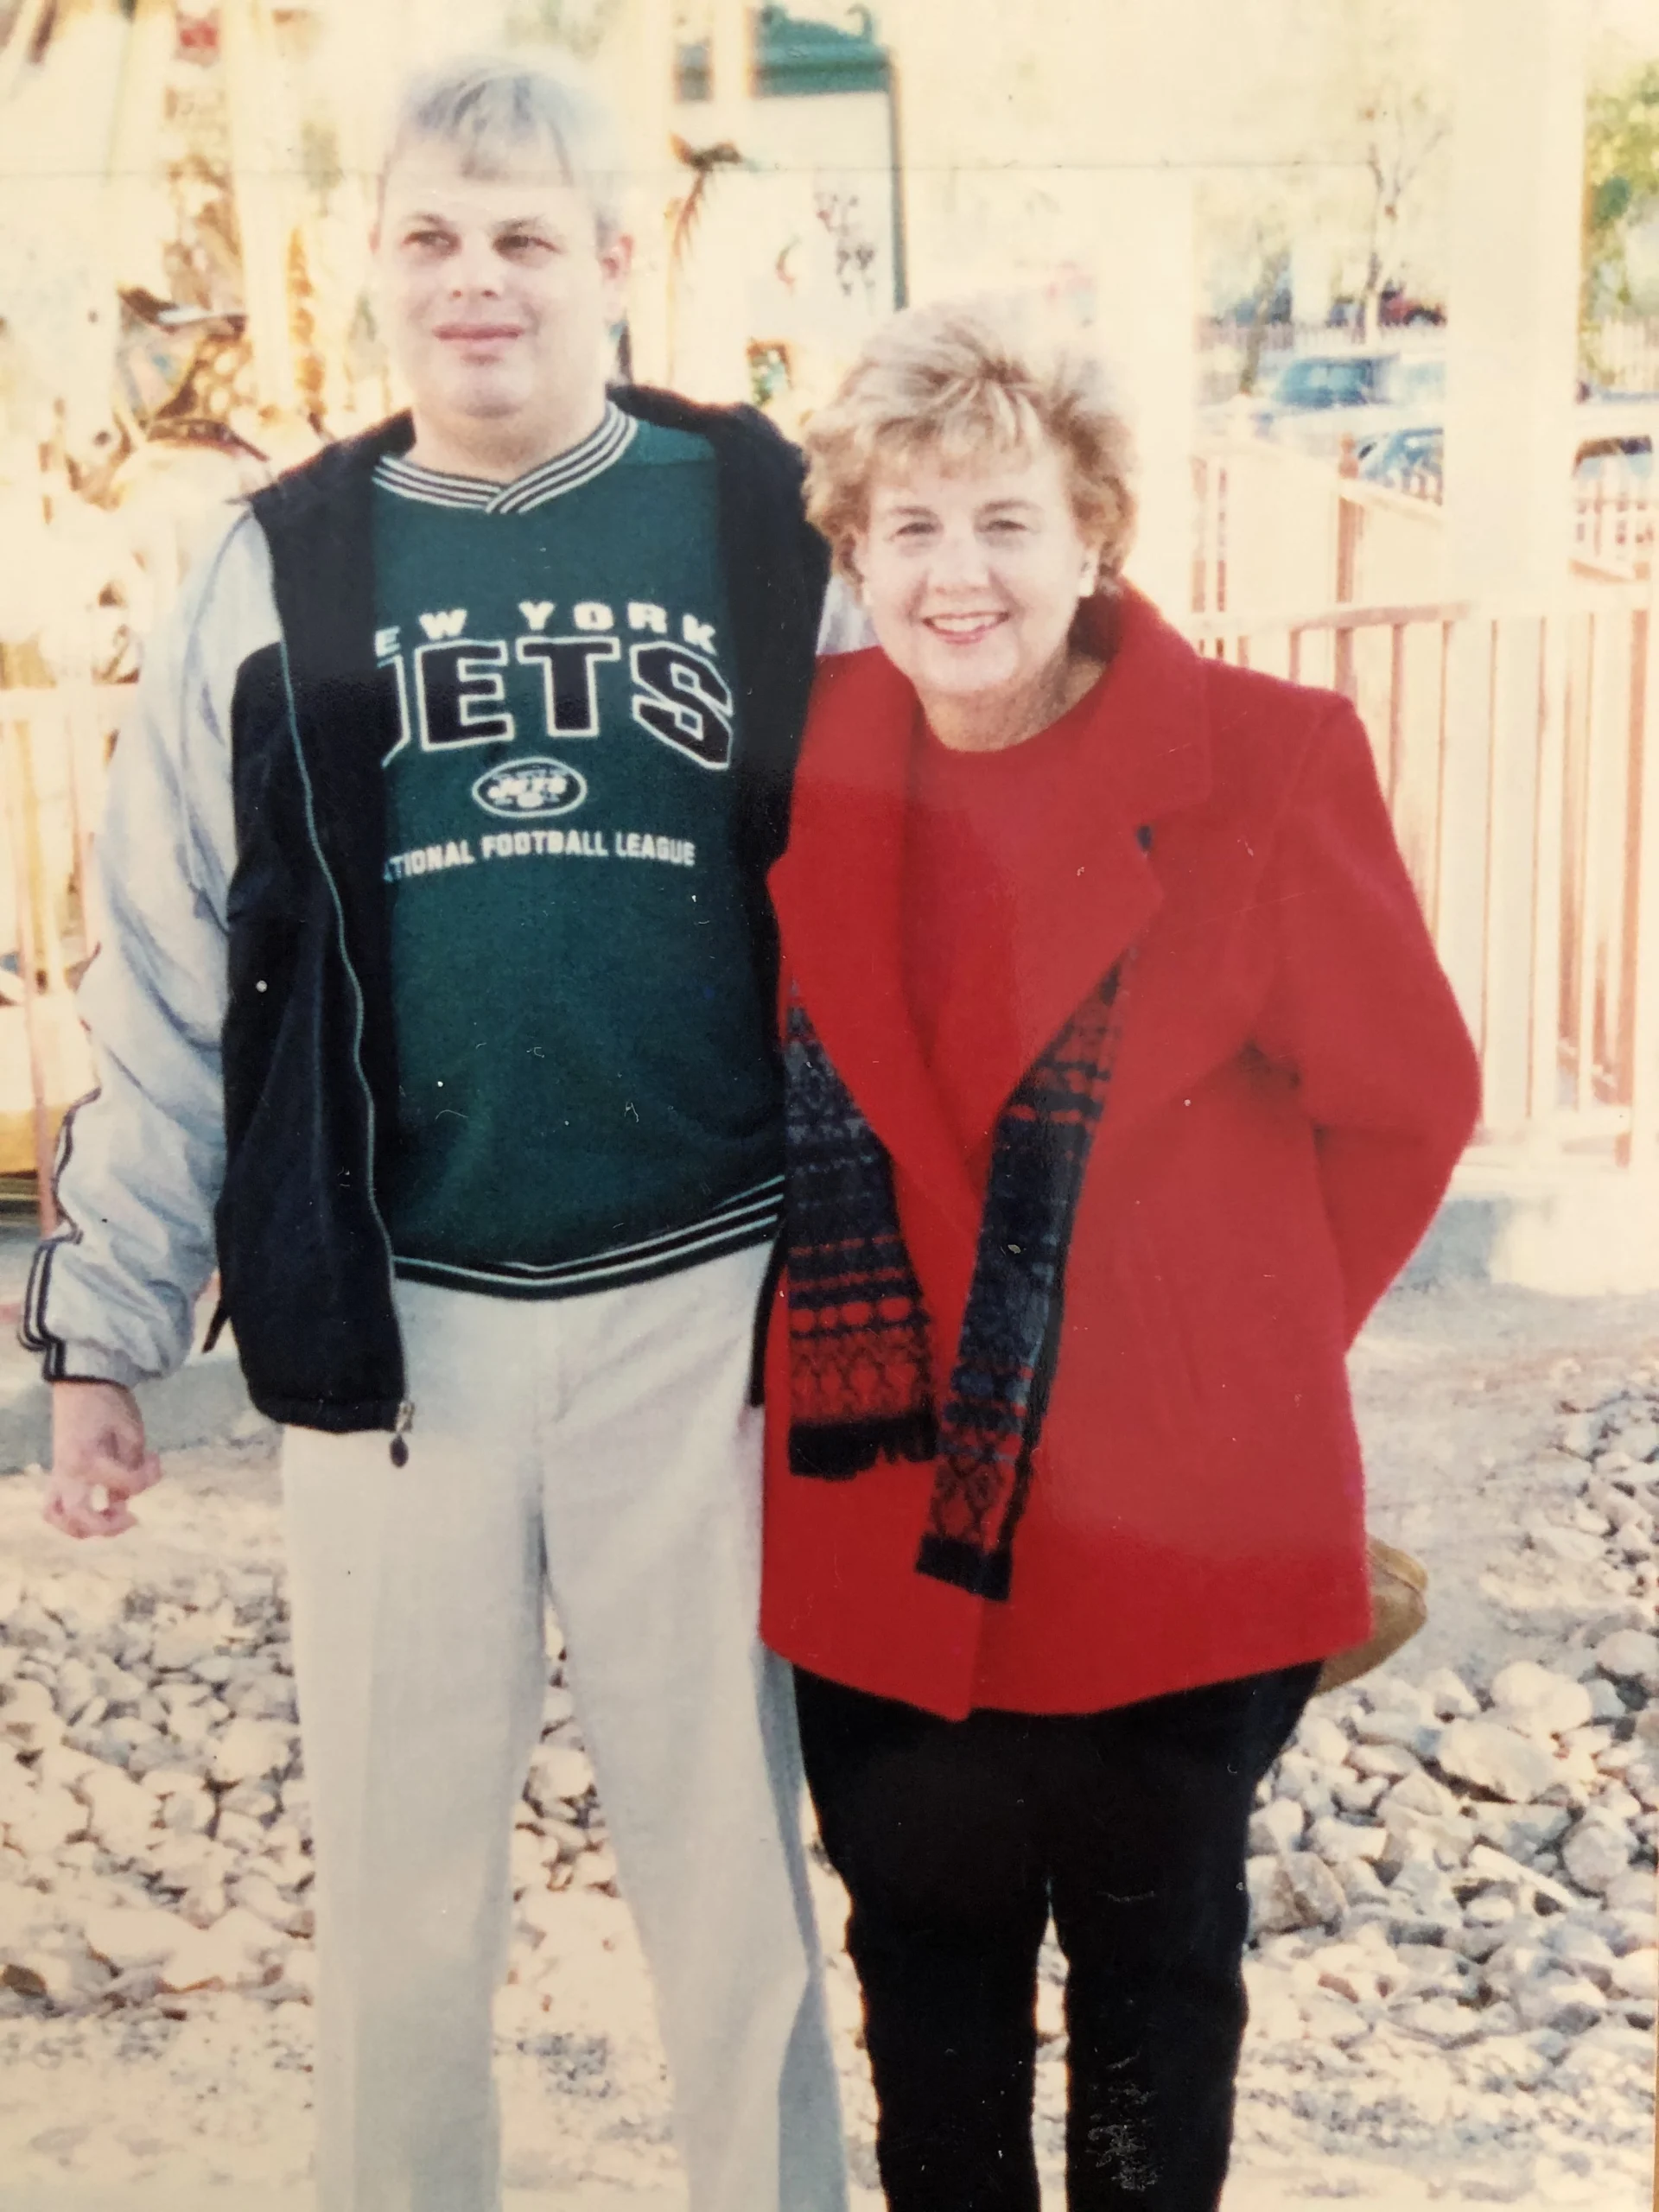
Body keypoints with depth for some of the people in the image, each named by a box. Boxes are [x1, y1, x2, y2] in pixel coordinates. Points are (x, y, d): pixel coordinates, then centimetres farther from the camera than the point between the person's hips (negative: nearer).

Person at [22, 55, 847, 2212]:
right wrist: (104, 1323, 4)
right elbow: (168, 978, 6)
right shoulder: (279, 571, 5)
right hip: (390, 1312, 2)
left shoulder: (769, 531, 0)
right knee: (402, 1869, 14)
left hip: (702, 1302, -1)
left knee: (732, 1853, 11)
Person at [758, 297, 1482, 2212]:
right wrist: (858, 1320, 6)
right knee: (925, 1961, 20)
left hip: (1176, 1516, -3)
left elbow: (1403, 1104, -3)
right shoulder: (801, 764, -3)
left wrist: (1242, 1341, 1)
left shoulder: (1268, 763, -13)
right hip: (877, 1520, 3)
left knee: (1156, 1970, 18)